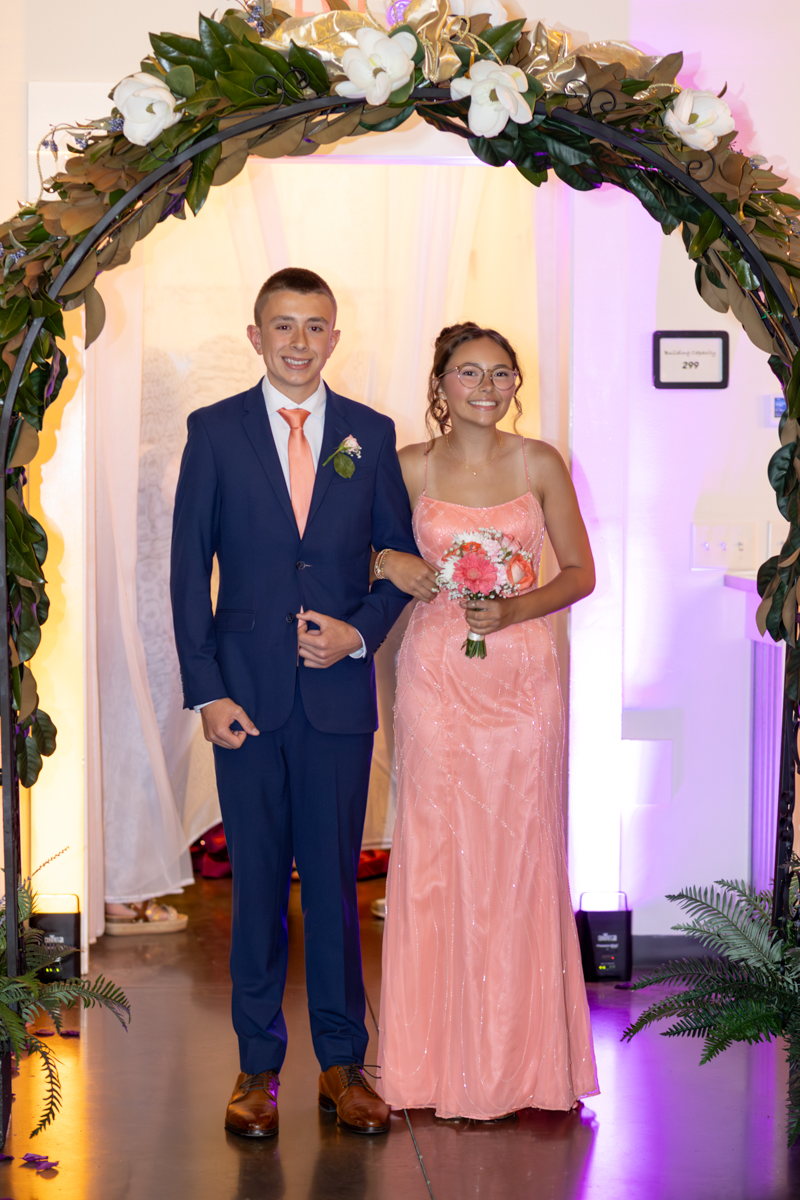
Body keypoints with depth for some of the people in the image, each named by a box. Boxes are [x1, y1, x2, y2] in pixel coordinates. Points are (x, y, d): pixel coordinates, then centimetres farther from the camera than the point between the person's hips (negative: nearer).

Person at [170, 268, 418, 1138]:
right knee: (257, 881, 6)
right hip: (248, 693, -1)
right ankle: (257, 1065, 18)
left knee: (334, 879, 6)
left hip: (339, 691, 1)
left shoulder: (370, 434, 7)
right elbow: (189, 568, 1)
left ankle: (342, 1063, 18)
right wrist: (206, 689, -6)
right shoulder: (214, 431, 3)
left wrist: (363, 632, -7)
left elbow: (401, 557, 11)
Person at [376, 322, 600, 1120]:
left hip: (522, 673, 0)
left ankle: (521, 1053, 15)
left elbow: (580, 572, 7)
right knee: (438, 854, 1)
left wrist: (516, 609, -10)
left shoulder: (540, 464, 3)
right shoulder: (409, 468, 3)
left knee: (520, 854, 2)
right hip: (437, 673, 0)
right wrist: (387, 563, -9)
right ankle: (443, 1056, 13)